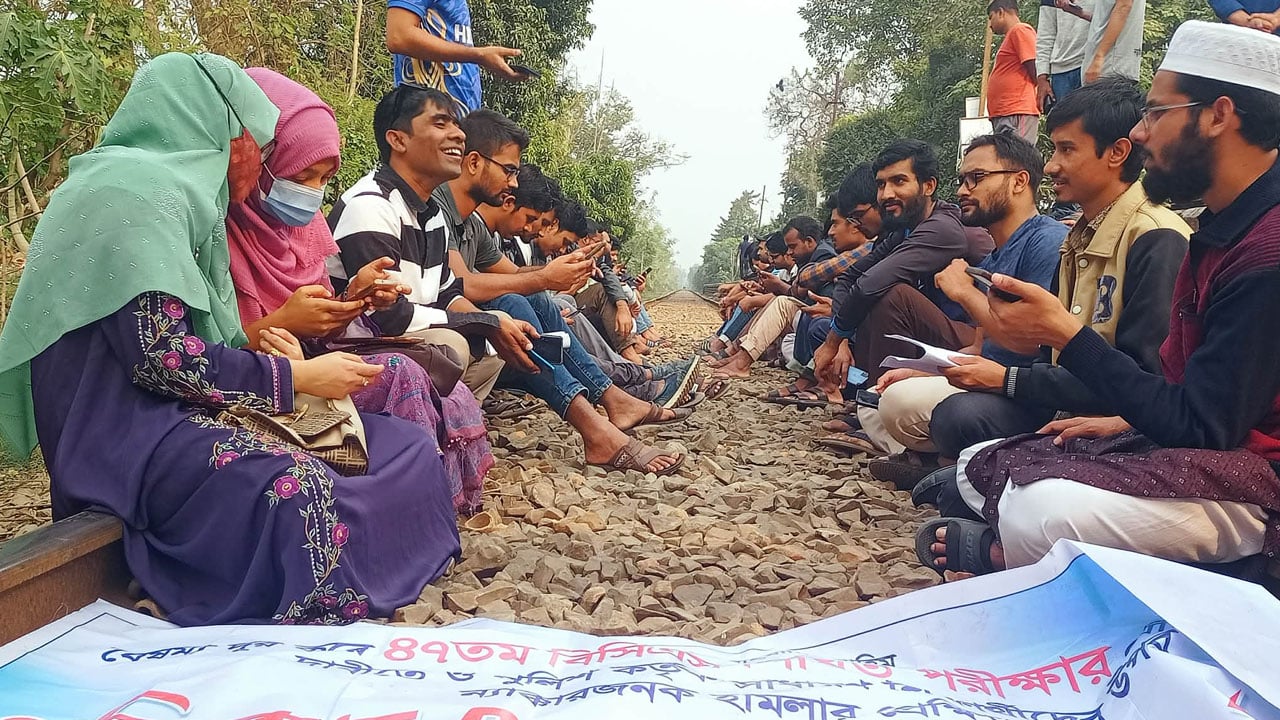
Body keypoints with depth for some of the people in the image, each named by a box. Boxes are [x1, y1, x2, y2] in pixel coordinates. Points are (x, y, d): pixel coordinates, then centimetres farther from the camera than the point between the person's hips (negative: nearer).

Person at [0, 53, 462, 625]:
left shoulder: (160, 186, 18)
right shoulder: (138, 188, -13)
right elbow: (162, 356, -21)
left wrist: (258, 346, 5)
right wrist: (298, 375, -13)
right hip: (126, 432, -10)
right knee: (296, 486, -36)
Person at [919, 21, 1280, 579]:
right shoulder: (1225, 229, 11)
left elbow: (1200, 427, -22)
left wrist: (1065, 334, -20)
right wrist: (1126, 420, 5)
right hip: (1191, 445, 10)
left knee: (1044, 513, -34)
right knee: (978, 468, 8)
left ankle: (1000, 549, -4)